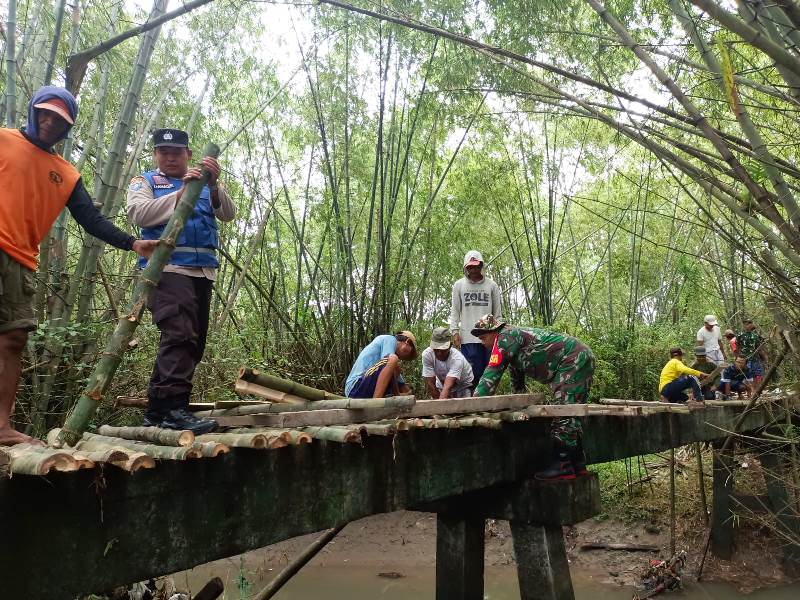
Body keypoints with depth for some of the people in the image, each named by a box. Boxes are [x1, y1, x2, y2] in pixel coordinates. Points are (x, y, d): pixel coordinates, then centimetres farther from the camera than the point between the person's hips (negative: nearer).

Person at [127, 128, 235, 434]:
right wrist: (181, 193, -14)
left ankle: (156, 409, 14)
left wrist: (213, 185, -15)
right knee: (179, 335, -21)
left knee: (193, 342, 5)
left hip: (203, 272, 5)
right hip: (167, 268, -5)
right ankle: (174, 408, -23)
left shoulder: (204, 183, 22)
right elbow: (138, 213, -7)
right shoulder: (145, 181, 13)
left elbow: (228, 214, 4)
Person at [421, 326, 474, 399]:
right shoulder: (427, 354, -26)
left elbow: (447, 387, -45)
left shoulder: (457, 358, -34)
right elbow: (430, 383, -24)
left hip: (463, 387, -2)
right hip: (442, 386, 2)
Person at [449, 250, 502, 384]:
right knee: (473, 372, -3)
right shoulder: (459, 285, 8)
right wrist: (455, 331, -3)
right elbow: (455, 311, 7)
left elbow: (498, 312, 10)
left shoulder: (492, 286, 9)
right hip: (468, 337, -1)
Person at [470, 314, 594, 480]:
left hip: (574, 359, -11)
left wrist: (474, 400, -17)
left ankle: (561, 466, -12)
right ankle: (578, 465, 18)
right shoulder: (513, 340, 20)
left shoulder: (506, 337, -12)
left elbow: (492, 372, -18)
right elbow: (517, 381, 29)